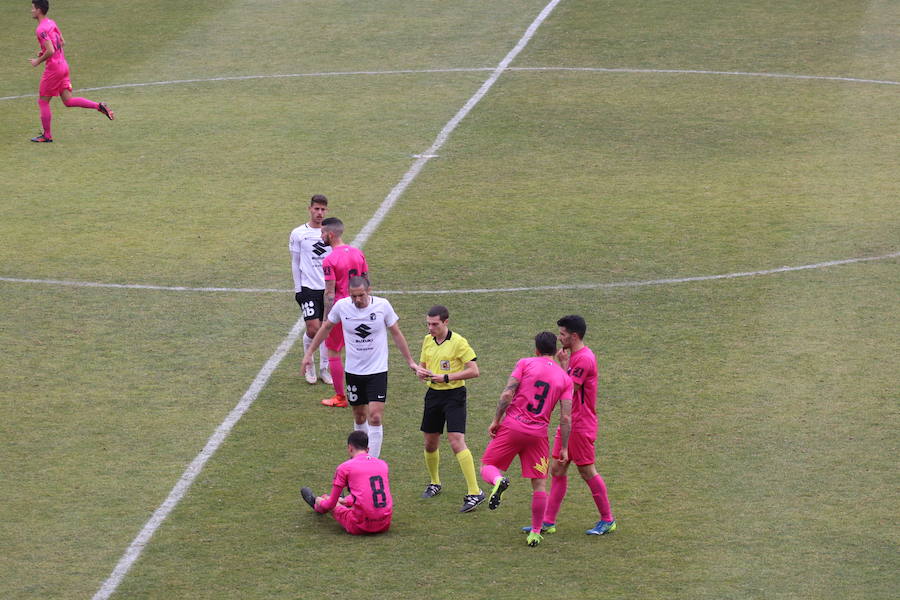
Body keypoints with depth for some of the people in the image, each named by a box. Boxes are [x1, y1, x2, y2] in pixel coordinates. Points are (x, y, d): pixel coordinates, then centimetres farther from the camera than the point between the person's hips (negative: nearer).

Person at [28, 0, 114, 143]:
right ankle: (99, 106, -5)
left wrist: (38, 61, -11)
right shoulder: (51, 23, 11)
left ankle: (47, 135, 9)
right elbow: (62, 42, 22)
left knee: (43, 102, 4)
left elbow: (50, 51, -26)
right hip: (63, 65, 9)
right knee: (68, 100, 8)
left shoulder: (41, 29, -18)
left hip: (53, 68, -9)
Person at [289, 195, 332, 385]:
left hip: (329, 287, 3)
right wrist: (298, 289, 0)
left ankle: (324, 369, 18)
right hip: (308, 288, -3)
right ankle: (309, 366, 12)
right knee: (313, 329, -11)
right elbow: (295, 263, 4)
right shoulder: (298, 234, -1)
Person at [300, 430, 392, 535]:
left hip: (360, 527, -4)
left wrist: (320, 505, 27)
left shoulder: (344, 467, -4)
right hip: (384, 525, 4)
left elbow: (331, 503, 2)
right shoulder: (383, 464, 11)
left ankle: (317, 502, 57)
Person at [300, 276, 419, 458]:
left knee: (375, 417, -12)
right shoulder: (341, 306, -7)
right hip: (353, 371, 2)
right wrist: (309, 353, 14)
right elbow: (326, 327, 11)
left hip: (377, 370, -2)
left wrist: (410, 361, 5)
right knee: (359, 416, 11)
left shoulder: (382, 305, -11)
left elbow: (396, 333, 2)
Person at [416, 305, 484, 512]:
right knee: (430, 443, 11)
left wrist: (446, 377, -19)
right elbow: (423, 364, 21)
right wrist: (422, 373, -4)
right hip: (433, 394, 7)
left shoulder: (458, 342, -12)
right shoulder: (428, 340, 8)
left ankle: (474, 492, -16)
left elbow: (473, 371, -14)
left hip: (454, 394, -7)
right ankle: (435, 483, 35)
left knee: (456, 441, -17)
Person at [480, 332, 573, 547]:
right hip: (538, 433, 2)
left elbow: (507, 394, -10)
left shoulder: (525, 364, 0)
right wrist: (564, 448, 7)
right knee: (539, 484, 10)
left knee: (487, 466, 10)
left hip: (512, 426, -2)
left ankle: (498, 481, -25)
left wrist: (496, 420, -1)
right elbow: (566, 418, 1)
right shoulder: (565, 378, 7)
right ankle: (535, 533, 11)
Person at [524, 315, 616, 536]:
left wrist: (563, 364, -13)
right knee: (557, 470, 9)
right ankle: (548, 522, 11)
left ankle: (607, 520, 12)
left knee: (587, 472, -1)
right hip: (569, 423, 10)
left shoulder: (584, 359, -19)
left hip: (581, 425, -10)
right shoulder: (573, 356, 13)